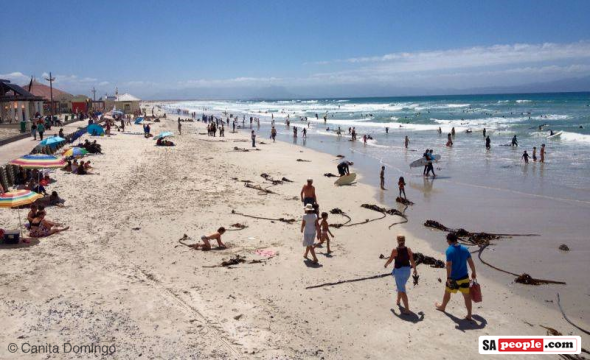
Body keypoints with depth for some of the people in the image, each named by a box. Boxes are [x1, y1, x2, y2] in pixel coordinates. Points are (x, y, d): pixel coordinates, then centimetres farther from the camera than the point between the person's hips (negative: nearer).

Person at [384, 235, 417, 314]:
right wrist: (415, 269, 12)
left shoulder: (395, 250, -15)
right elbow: (412, 261, -4)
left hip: (398, 271, -5)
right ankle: (398, 301, 48)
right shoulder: (408, 250, -7)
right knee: (401, 286, 28)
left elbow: (390, 260, -4)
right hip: (407, 270, 5)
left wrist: (386, 264, 17)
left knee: (402, 290, 0)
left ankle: (407, 309, -5)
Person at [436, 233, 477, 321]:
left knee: (447, 293, 18)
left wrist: (448, 278, -20)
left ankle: (442, 307, 39)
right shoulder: (464, 249, 0)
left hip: (454, 278, -4)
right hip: (464, 277, 4)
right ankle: (469, 315, 11)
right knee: (467, 295, 8)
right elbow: (471, 262, 4)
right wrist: (473, 273, 16)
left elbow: (449, 265, -23)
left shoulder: (450, 250, -17)